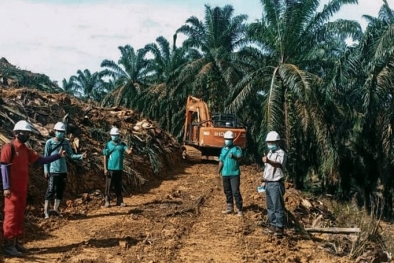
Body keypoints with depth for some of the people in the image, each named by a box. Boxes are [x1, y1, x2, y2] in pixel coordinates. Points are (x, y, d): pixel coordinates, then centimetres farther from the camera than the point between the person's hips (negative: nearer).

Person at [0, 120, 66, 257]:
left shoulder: (26, 150, 13)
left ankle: (16, 242, 21)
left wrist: (58, 155, 3)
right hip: (12, 189, -8)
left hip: (22, 189, 8)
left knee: (19, 215, 12)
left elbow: (41, 160, 11)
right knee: (11, 215, -5)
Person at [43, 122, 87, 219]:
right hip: (53, 171, -5)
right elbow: (46, 157, -5)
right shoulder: (49, 142, -6)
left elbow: (71, 155, 1)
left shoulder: (66, 143, 6)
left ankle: (56, 209, 23)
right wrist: (46, 170, -9)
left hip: (63, 171, 5)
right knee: (51, 190, -4)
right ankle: (46, 210, 3)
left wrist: (81, 156, -16)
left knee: (60, 190, 10)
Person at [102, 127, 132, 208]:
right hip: (110, 168, -2)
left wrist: (130, 150, -33)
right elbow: (105, 157, 0)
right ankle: (107, 201, 6)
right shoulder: (108, 145, 0)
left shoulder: (122, 144, 6)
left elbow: (128, 152, -8)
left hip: (119, 168, 2)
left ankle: (119, 201, 13)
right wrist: (105, 169, -6)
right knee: (108, 186, 0)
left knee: (118, 186, 9)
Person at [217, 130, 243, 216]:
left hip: (234, 174, -6)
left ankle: (239, 209, -5)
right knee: (227, 192, 12)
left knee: (235, 192, -10)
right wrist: (219, 173, 17)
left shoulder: (236, 148, -5)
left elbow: (240, 157, -23)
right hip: (225, 174, 6)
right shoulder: (223, 149, 12)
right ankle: (230, 208, 23)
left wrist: (234, 157, -44)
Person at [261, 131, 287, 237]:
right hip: (268, 183, 9)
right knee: (270, 206, 14)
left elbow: (279, 164, -32)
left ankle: (279, 227, 0)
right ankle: (273, 224, 24)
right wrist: (264, 180, 19)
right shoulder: (269, 153, 17)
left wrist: (268, 161, -50)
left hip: (276, 184, -9)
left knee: (278, 207, -5)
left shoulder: (281, 153, -11)